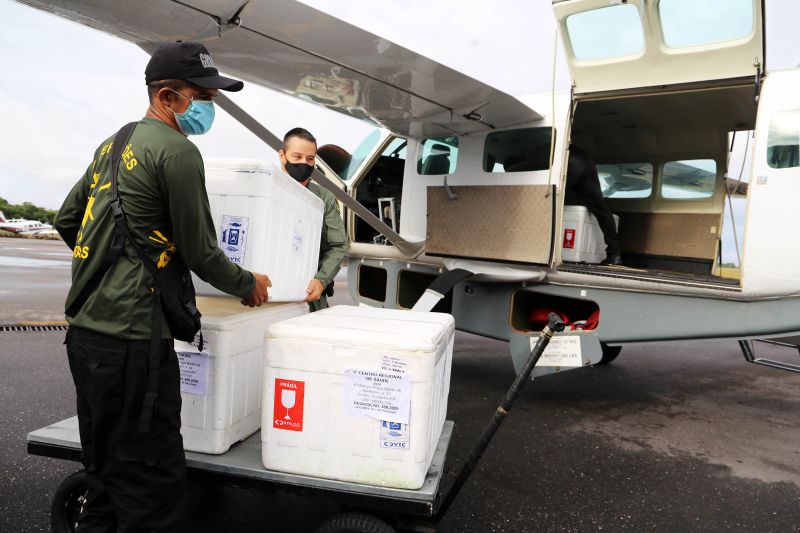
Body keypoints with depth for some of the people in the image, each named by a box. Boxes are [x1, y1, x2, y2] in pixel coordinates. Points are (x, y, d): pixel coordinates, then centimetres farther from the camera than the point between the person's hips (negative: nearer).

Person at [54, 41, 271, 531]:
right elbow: (201, 253, -11)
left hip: (86, 327, 10)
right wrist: (250, 285, 5)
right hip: (130, 338, -10)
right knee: (155, 490, -2)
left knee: (106, 477, 21)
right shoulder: (178, 151, -11)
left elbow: (66, 220, 23)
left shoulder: (114, 145, 16)